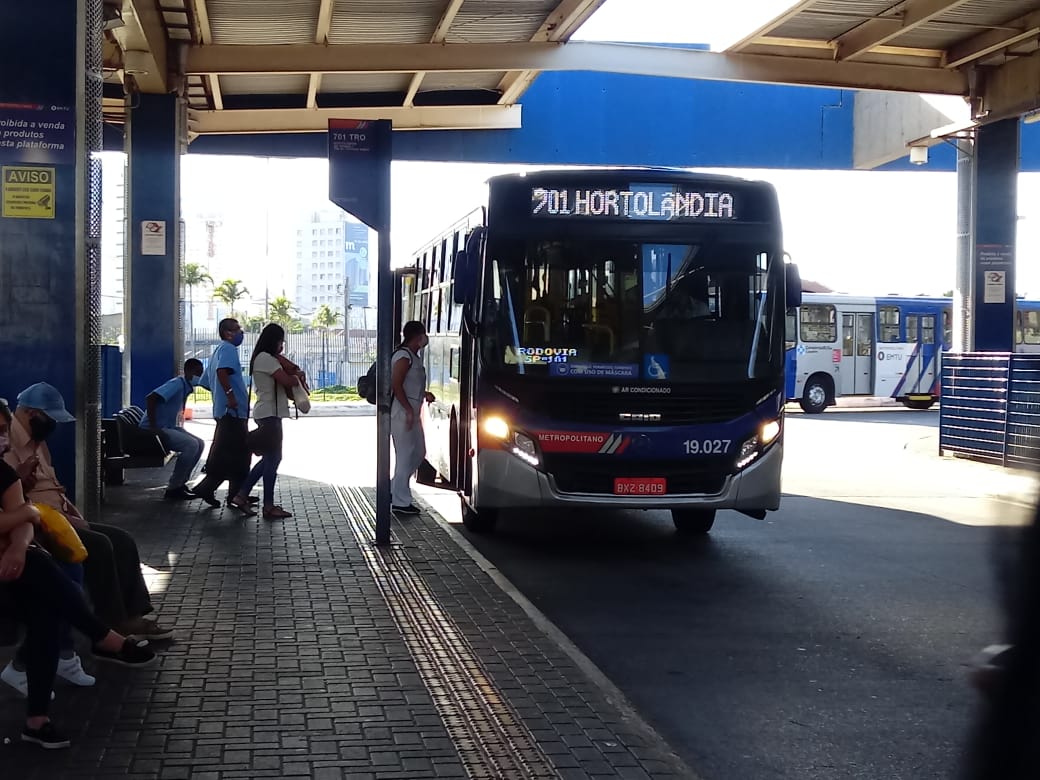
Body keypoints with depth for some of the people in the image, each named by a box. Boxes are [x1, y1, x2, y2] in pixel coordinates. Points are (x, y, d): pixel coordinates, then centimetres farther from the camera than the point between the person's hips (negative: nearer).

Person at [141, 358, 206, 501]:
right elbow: (150, 398, -29)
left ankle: (180, 484, 8)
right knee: (191, 445, -22)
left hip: (168, 427, 10)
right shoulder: (177, 384, -17)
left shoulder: (186, 387, 12)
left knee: (199, 444, 6)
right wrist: (153, 428, -27)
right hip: (154, 429, -10)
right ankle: (173, 489, -14)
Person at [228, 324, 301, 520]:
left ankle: (241, 496, 15)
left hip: (268, 414, 10)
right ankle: (269, 507, 1)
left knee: (269, 458, 14)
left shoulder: (265, 358, 18)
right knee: (272, 458, -4)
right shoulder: (266, 358, -14)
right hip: (269, 414, -10)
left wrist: (293, 375, 2)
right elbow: (287, 381, -20)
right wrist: (297, 376, 0)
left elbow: (281, 384, 19)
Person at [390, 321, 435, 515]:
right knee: (405, 456, -6)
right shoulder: (403, 356, -14)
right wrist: (409, 410, -23)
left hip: (412, 412, 10)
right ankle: (400, 502, -1)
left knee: (419, 452, 15)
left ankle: (394, 489, 22)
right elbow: (396, 384, -21)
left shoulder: (414, 357, 17)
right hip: (403, 413, -10)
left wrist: (424, 394, 12)